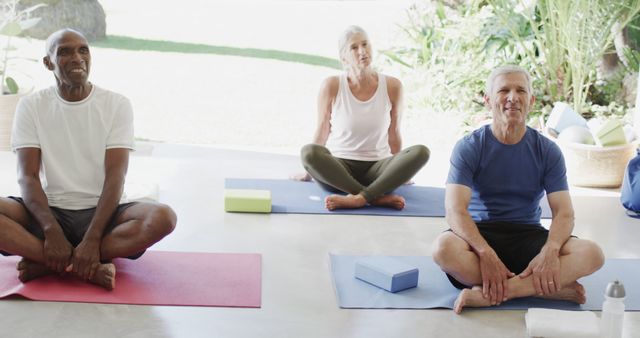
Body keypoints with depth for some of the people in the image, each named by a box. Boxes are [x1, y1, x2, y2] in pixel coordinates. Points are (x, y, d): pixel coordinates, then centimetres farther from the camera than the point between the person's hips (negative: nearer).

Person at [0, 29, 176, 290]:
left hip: (100, 212, 0)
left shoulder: (117, 105, -1)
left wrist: (92, 239, -24)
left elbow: (115, 176, -10)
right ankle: (92, 266, -30)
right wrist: (52, 232, -25)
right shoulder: (31, 106, 2)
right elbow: (28, 176, -7)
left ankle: (46, 263, -26)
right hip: (50, 211, 0)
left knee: (163, 217, -30)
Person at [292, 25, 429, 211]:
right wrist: (309, 172, 14)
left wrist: (399, 171, 20)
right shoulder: (332, 86, -7)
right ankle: (379, 197, -32)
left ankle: (358, 199, -34)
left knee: (421, 152, -26)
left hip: (376, 169, 2)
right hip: (338, 167, -1)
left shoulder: (392, 86, -3)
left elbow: (393, 133, 9)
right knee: (308, 152, -34)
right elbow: (322, 131, 5)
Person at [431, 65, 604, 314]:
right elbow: (455, 209, -16)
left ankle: (486, 294, -33)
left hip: (528, 236, 3)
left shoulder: (547, 151, 3)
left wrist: (550, 250, -27)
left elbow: (564, 212, -4)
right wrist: (486, 254, -34)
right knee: (444, 249, -37)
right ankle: (552, 288, -29)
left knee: (592, 254, -24)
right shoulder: (469, 147, -5)